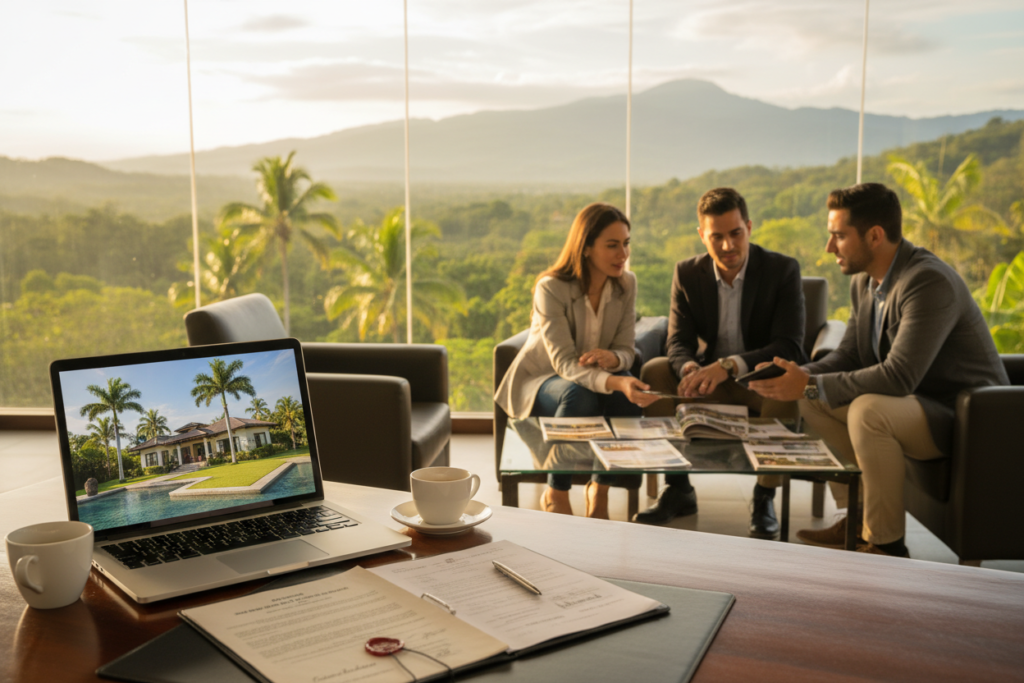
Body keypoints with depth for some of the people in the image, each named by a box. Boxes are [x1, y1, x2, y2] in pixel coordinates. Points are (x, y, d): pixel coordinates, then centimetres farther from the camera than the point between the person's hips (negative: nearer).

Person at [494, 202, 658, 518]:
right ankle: (555, 495, -17)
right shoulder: (551, 288, -24)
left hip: (595, 377, 4)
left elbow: (626, 350, -6)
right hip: (539, 379, -4)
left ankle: (599, 491, -8)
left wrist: (613, 358, -33)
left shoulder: (626, 284, -8)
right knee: (580, 397, -38)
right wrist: (615, 382, -50)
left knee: (631, 397, -29)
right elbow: (564, 362, -32)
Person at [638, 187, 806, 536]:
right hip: (711, 378, 4)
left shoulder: (783, 269, -12)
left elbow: (789, 347, -21)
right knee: (653, 371, -19)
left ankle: (764, 498, -19)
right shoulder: (687, 273, -2)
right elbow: (679, 343, -6)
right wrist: (690, 369, -33)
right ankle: (678, 488, -10)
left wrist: (730, 365, -37)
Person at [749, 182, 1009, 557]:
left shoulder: (929, 282, -26)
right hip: (921, 404, 9)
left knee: (868, 409, -33)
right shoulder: (864, 281, 4)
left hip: (964, 415, -9)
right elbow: (848, 356, 9)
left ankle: (886, 544, -17)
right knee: (813, 401, 3)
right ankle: (856, 518, 10)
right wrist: (799, 376, -11)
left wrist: (811, 385, -28)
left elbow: (899, 376, -33)